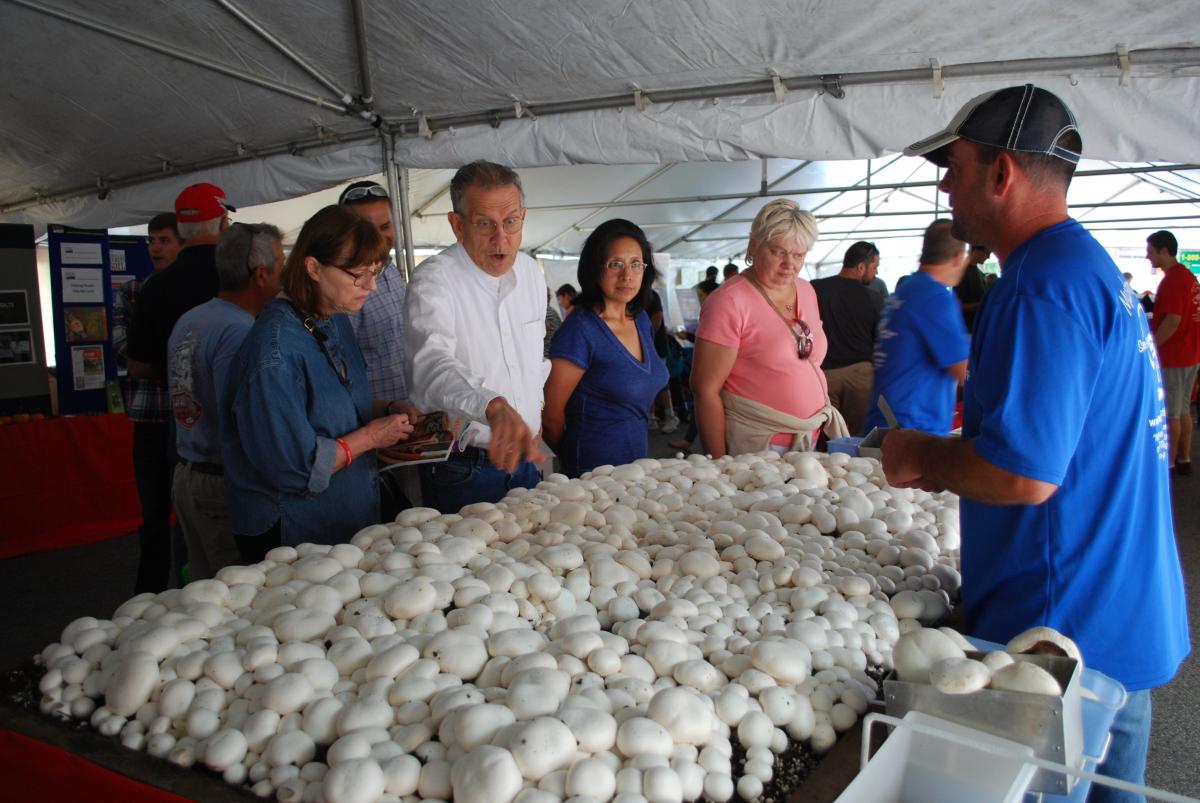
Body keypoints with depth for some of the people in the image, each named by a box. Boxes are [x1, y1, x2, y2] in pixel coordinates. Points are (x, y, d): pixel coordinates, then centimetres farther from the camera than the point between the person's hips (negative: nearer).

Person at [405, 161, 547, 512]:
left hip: (523, 456, 6)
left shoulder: (531, 272, 4)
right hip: (462, 471, -6)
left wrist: (535, 408, 14)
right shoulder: (433, 280, -19)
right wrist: (495, 407, -54)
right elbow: (434, 363, -38)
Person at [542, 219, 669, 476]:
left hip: (636, 462, 7)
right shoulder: (580, 330, -19)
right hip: (592, 472, -7)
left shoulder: (641, 320, 4)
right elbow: (551, 416, -17)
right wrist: (575, 461, -1)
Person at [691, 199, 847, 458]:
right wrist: (721, 465, -16)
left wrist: (827, 416, 8)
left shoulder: (806, 291, 7)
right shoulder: (730, 301, -14)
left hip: (810, 441, 7)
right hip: (754, 447, -6)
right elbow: (705, 389, -15)